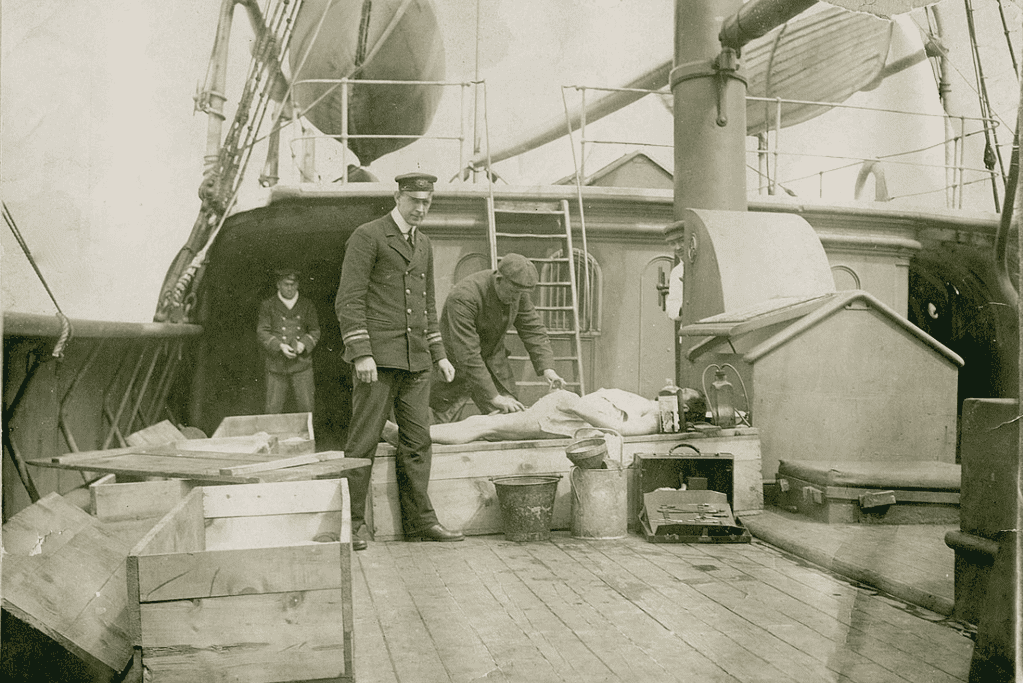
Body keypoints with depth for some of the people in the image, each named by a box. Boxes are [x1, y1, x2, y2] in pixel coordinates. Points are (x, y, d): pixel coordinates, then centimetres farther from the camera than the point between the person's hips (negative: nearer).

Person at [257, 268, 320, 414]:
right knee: (273, 409, -2)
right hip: (276, 365, -1)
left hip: (301, 364, 1)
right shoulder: (267, 306, 7)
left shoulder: (307, 306, 12)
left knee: (306, 408, -2)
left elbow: (315, 331, 12)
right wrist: (280, 346, -16)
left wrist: (304, 344, -9)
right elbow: (262, 332, 1)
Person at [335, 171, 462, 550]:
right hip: (377, 356, -7)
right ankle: (352, 523, 5)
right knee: (364, 441, -4)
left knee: (417, 441, 6)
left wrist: (439, 355, 16)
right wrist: (361, 354, -19)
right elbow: (348, 300, -11)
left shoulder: (424, 245, 18)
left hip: (414, 360, 7)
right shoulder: (367, 236, -4)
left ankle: (419, 521, 13)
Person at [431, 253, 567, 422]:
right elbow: (467, 355, -32)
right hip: (456, 365, -6)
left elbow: (533, 329, 1)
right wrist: (493, 397, -32)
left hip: (493, 362, 6)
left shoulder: (518, 292, -10)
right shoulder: (463, 297, -31)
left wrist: (547, 368, -15)